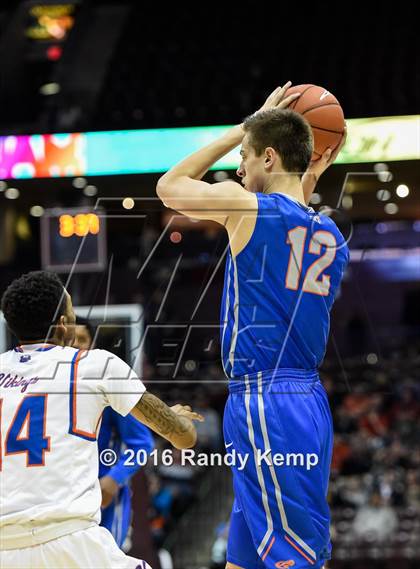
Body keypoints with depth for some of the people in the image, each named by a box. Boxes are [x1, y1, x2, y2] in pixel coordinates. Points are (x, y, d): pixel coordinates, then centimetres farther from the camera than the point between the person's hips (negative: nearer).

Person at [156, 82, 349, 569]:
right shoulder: (331, 237, 12)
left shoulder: (246, 205, -7)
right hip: (309, 400, 8)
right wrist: (310, 181, 25)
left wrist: (243, 129, 17)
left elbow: (169, 186, 13)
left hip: (263, 407, -8)